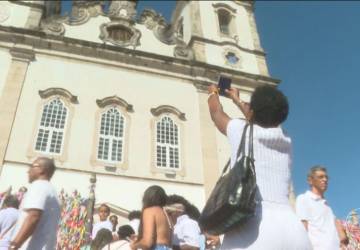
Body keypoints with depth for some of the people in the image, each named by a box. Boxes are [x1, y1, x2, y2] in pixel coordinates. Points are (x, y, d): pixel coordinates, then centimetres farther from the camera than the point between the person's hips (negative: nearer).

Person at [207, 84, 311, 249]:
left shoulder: (241, 131, 8)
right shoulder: (285, 140, 21)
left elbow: (216, 113, 30)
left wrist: (213, 93, 52)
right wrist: (237, 100, 59)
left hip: (252, 229, -5)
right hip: (292, 229, 5)